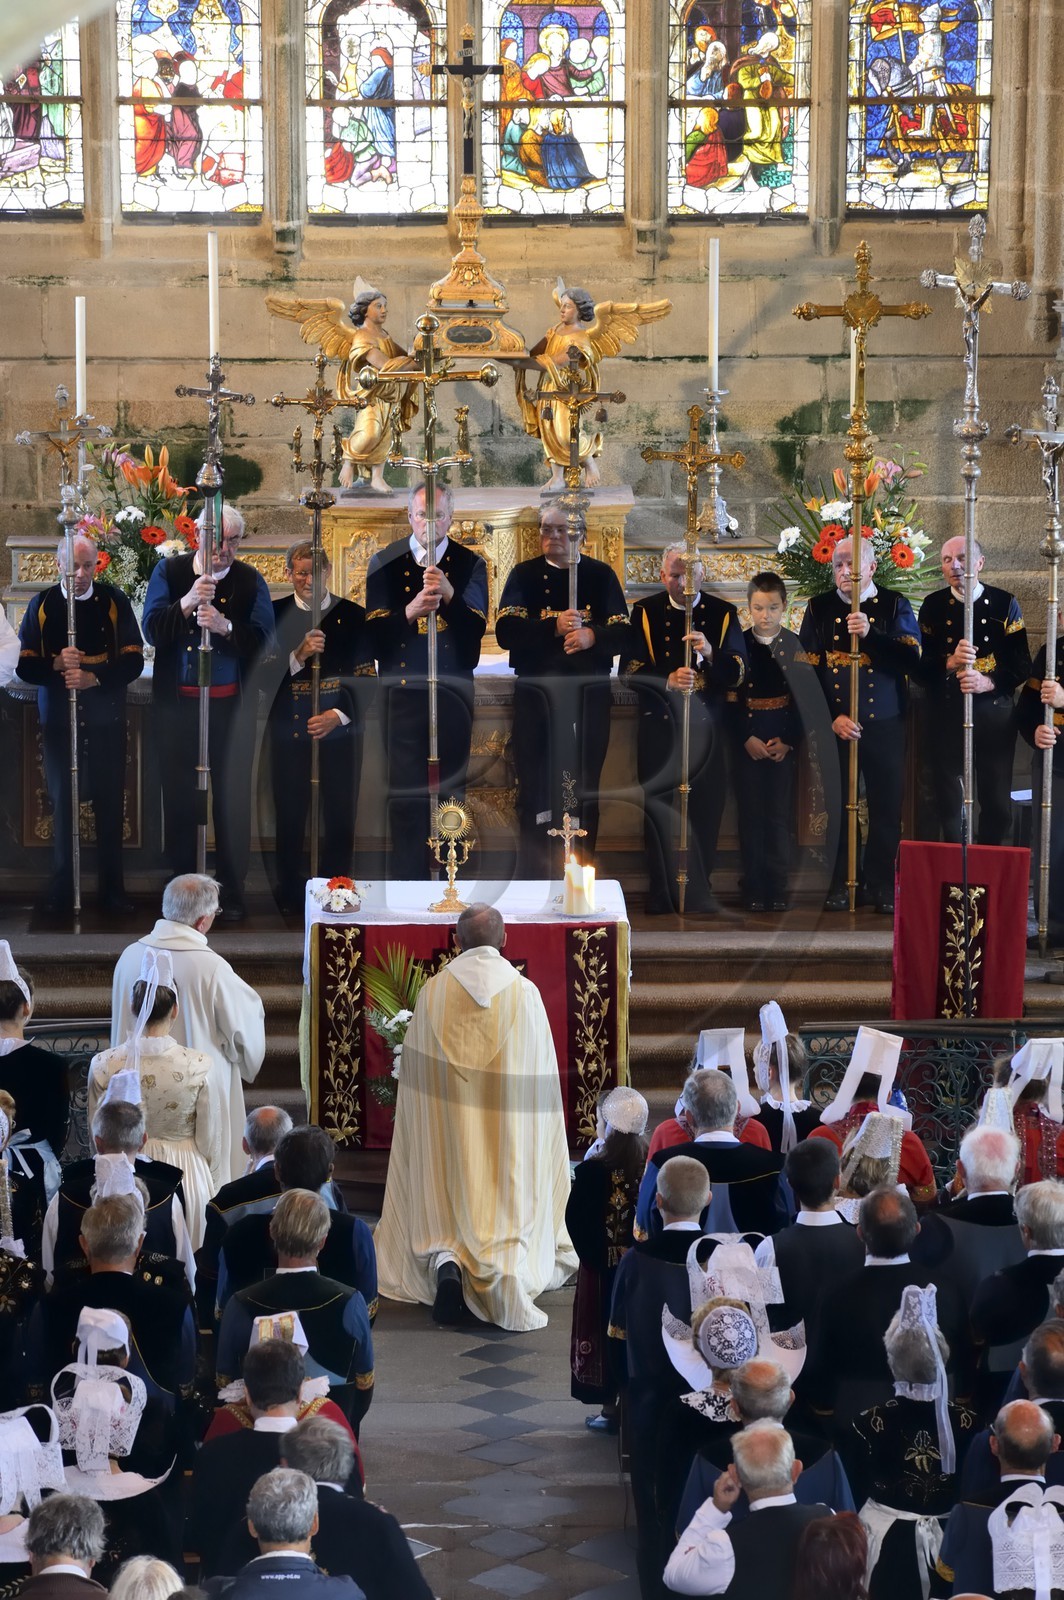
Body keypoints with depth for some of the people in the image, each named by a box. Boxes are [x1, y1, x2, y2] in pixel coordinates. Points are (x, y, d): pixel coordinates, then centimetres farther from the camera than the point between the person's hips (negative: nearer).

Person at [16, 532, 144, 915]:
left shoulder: (114, 602, 0)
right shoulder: (42, 605, 3)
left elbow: (133, 662, -5)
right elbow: (24, 666, -1)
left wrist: (93, 677, -21)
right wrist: (56, 664, -21)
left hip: (106, 720, -1)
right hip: (58, 719, 1)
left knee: (110, 803, 2)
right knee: (62, 801, 5)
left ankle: (112, 889, 10)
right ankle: (61, 887, 15)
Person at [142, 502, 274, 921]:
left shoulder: (250, 581, 0)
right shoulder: (169, 572, 1)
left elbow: (262, 639, -9)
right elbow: (152, 629, -8)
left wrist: (225, 626, -27)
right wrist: (185, 605, -24)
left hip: (231, 705, -1)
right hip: (178, 702, 1)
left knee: (232, 796, 2)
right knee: (178, 794, 6)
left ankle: (232, 889, 10)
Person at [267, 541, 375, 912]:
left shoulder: (353, 615, 1)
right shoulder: (274, 614, 2)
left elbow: (366, 677, -1)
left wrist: (339, 715, -14)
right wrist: (298, 656, -20)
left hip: (340, 729, 0)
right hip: (289, 729, 0)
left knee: (340, 817, 3)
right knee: (289, 815, 4)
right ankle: (289, 894, 14)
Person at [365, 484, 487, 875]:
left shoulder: (470, 564, 3)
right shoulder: (385, 563, 4)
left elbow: (477, 628, -8)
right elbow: (374, 628, -4)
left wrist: (449, 595, -26)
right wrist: (409, 611, -23)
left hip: (452, 691, 0)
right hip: (400, 689, 0)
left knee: (451, 785, 2)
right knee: (404, 787, 0)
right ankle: (408, 876, 7)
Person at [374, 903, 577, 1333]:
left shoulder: (433, 992, -4)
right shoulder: (525, 994, -6)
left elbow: (416, 1069, 2)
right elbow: (541, 1073, -2)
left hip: (446, 1124, 1)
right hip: (509, 1129, -1)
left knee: (449, 1203, 14)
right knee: (509, 1202, 10)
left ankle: (445, 1261, -15)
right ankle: (509, 1273, -15)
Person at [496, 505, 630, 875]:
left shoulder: (601, 575, 8)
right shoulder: (524, 575, 5)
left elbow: (622, 633, 0)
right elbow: (505, 632, -8)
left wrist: (592, 636, -21)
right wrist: (553, 627, -21)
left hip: (590, 695, 1)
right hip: (536, 694, -1)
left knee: (585, 789, 5)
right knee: (535, 787, 0)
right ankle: (532, 874, 8)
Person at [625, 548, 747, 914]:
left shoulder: (723, 614, 5)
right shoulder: (645, 613, 3)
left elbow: (737, 674, -3)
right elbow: (632, 671, -5)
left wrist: (711, 654, -23)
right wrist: (668, 681, -23)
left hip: (707, 727, 1)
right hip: (660, 724, -1)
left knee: (705, 811, 1)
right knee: (661, 807, -2)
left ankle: (699, 890, 14)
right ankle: (664, 893, 6)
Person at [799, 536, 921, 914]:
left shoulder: (894, 606, 5)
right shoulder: (819, 608, 8)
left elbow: (913, 657, -9)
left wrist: (871, 635, -23)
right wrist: (832, 717, -8)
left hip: (885, 724, 0)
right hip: (835, 724, 1)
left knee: (887, 807, 1)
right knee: (839, 805, 2)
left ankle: (881, 883, 12)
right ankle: (842, 882, 13)